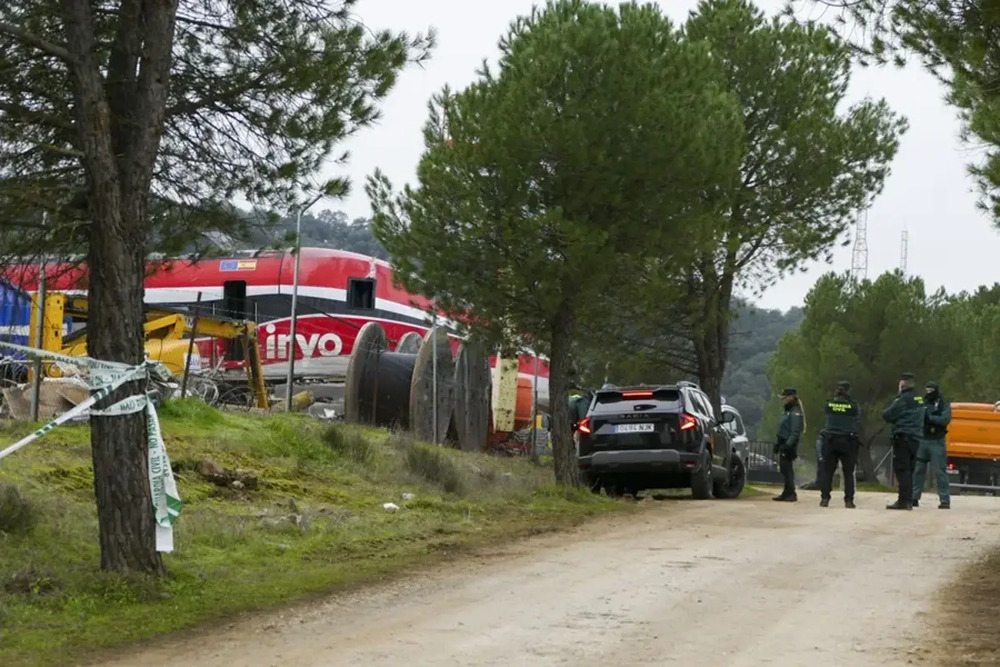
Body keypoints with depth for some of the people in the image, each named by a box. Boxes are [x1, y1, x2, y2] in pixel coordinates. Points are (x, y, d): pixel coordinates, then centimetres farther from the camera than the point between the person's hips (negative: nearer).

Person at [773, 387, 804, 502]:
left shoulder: (795, 413, -12)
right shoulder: (787, 411, 19)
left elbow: (795, 432, -20)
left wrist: (788, 445, -26)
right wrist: (777, 443, 21)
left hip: (789, 446, -10)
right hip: (784, 445, 10)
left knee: (787, 469, -10)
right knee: (784, 469, 11)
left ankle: (791, 494, -7)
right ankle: (787, 493, 16)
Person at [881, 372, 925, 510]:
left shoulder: (904, 399, -13)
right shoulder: (919, 399, 15)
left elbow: (887, 415, -13)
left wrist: (885, 412, 8)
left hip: (903, 438, -9)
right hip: (915, 437, 9)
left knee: (901, 470, -7)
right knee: (909, 471, 13)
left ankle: (904, 500, -11)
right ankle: (908, 501, 15)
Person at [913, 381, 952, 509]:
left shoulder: (944, 405, 0)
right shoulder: (922, 404, 10)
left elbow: (944, 420, -16)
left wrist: (929, 417, -22)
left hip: (936, 442, -4)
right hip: (921, 441, 4)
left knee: (940, 471, -6)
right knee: (917, 470, 7)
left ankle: (945, 500, -5)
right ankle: (914, 497, 14)